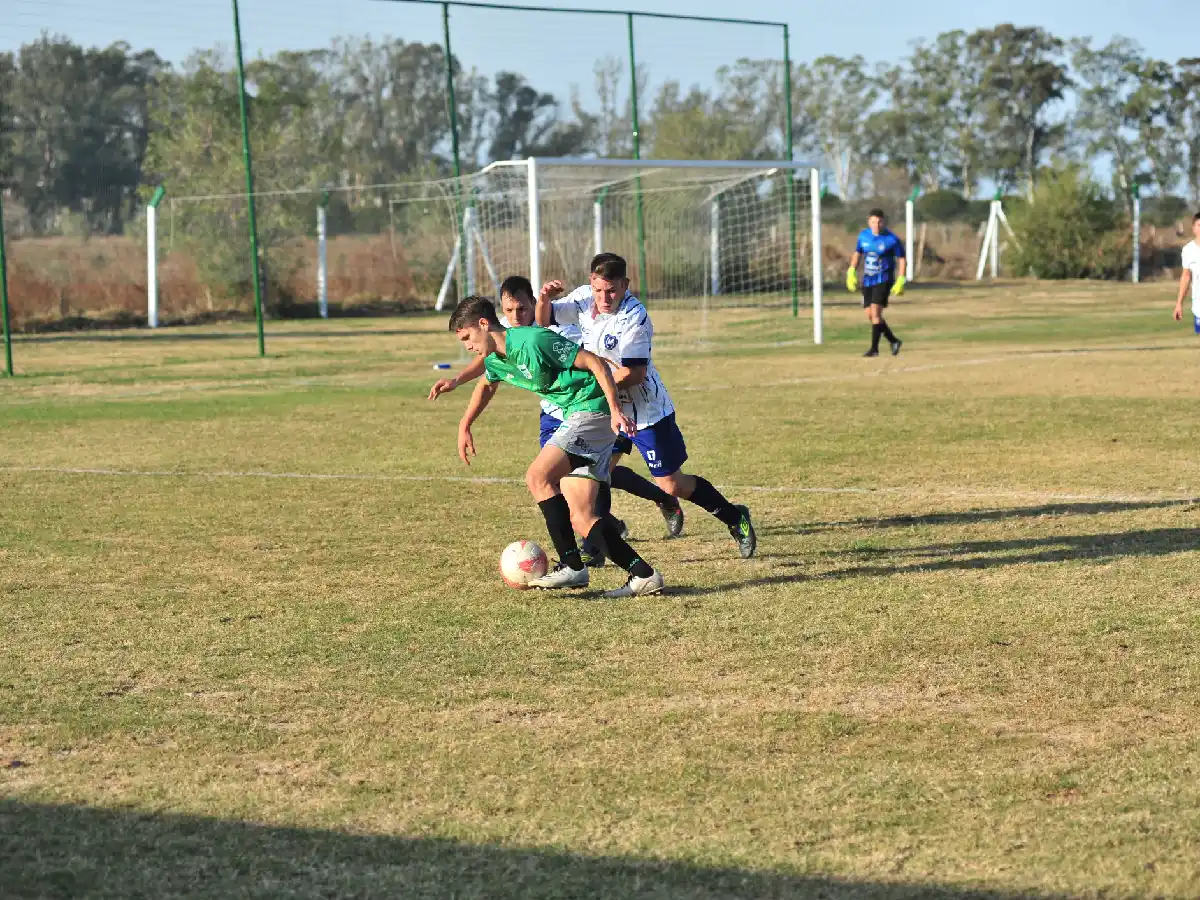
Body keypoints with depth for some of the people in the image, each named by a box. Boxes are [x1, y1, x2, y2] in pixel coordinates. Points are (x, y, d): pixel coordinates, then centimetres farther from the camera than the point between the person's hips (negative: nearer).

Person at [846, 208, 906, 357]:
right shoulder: (863, 235, 3)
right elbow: (857, 253, 17)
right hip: (867, 280, 6)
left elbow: (901, 259, -4)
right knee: (870, 315, 5)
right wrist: (851, 272, 8)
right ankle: (893, 341, 23)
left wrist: (900, 281, -11)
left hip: (884, 280, -6)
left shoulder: (892, 240, -11)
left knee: (875, 312, -16)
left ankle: (874, 348, -9)